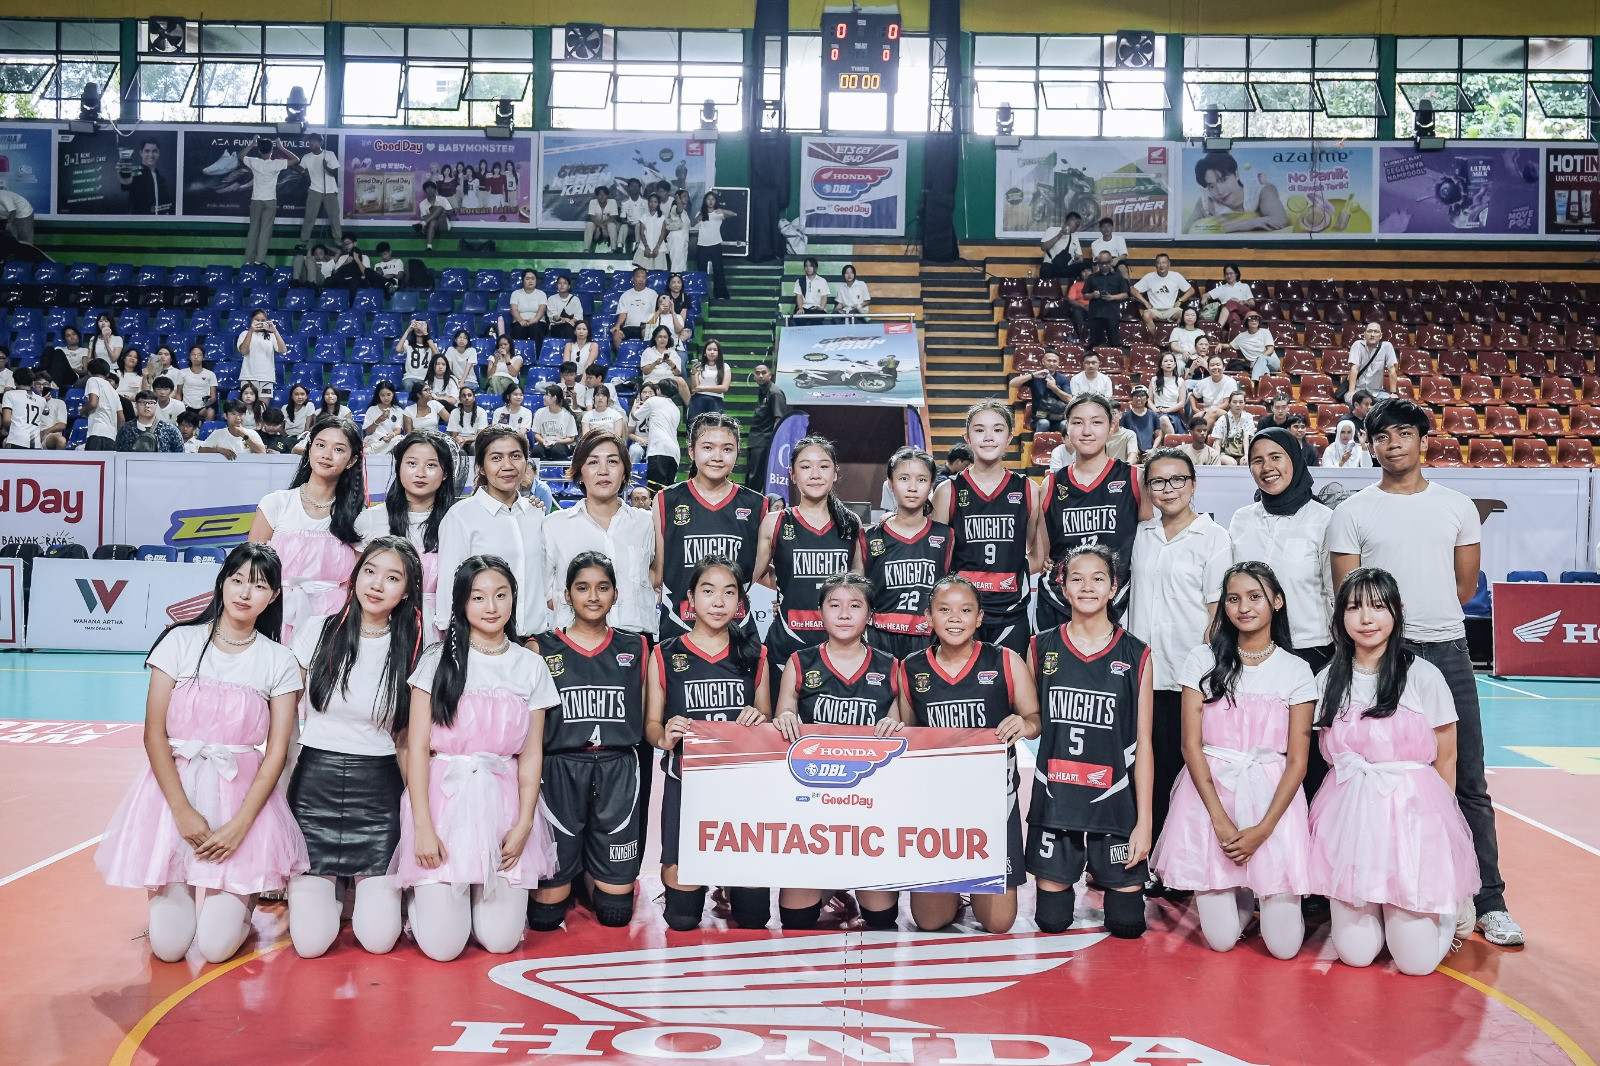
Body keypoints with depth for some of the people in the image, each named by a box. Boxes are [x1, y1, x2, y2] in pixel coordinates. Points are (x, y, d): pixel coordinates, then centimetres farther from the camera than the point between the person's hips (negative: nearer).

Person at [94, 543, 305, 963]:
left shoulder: (278, 661, 1)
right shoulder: (181, 641, 0)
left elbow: (277, 752, -1)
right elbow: (154, 734, -3)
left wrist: (240, 824, -12)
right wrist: (182, 811, -12)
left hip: (243, 795, 0)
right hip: (175, 787, 0)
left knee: (216, 946, -8)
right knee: (168, 946, -5)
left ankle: (241, 897, 25)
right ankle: (173, 891, 28)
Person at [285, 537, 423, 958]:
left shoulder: (412, 651, -2)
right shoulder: (316, 634, -1)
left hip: (378, 789, 0)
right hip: (314, 782, 0)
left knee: (379, 938, -7)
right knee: (310, 942, -7)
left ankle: (365, 887, 26)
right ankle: (322, 886, 27)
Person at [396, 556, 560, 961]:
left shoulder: (531, 665, 7)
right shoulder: (438, 660, 0)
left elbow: (532, 753, 5)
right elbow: (417, 747, -3)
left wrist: (524, 824, -5)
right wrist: (422, 827, -10)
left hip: (503, 802, 2)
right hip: (444, 798, -2)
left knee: (501, 940, -3)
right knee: (443, 946, -6)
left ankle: (484, 894, 29)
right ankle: (425, 893, 26)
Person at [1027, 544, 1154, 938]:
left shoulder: (1135, 654, -2)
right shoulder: (1042, 648, 2)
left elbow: (1143, 742, -2)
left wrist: (1144, 821, -5)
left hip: (1114, 799, -1)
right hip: (1054, 798, 1)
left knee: (1127, 925, 3)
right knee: (1051, 921, 4)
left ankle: (1103, 875, 33)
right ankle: (1071, 876, 36)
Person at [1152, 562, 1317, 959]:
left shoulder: (1296, 672, 3)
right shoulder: (1202, 661, 3)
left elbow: (1297, 760, -1)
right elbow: (1191, 745, -1)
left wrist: (1263, 829, -12)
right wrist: (1220, 819, -12)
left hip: (1273, 797, 0)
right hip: (1210, 792, 0)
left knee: (1284, 945, -5)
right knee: (1220, 940, -3)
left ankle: (1262, 890, 27)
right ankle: (1240, 892, 29)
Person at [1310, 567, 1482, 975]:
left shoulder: (1424, 676, -3)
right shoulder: (1328, 681, 7)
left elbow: (1446, 759, 3)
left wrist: (1438, 820, 5)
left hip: (1413, 813, -3)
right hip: (1349, 815, 3)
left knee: (1416, 961, -4)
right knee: (1354, 953, 0)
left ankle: (1445, 905, 27)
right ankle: (1375, 909, 32)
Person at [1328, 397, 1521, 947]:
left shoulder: (1457, 506, 9)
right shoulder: (1353, 512, 3)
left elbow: (1465, 586, 12)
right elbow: (1347, 596, 1)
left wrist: (1425, 621, 9)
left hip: (1448, 652, 2)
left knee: (1468, 782, 4)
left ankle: (1488, 901, 12)